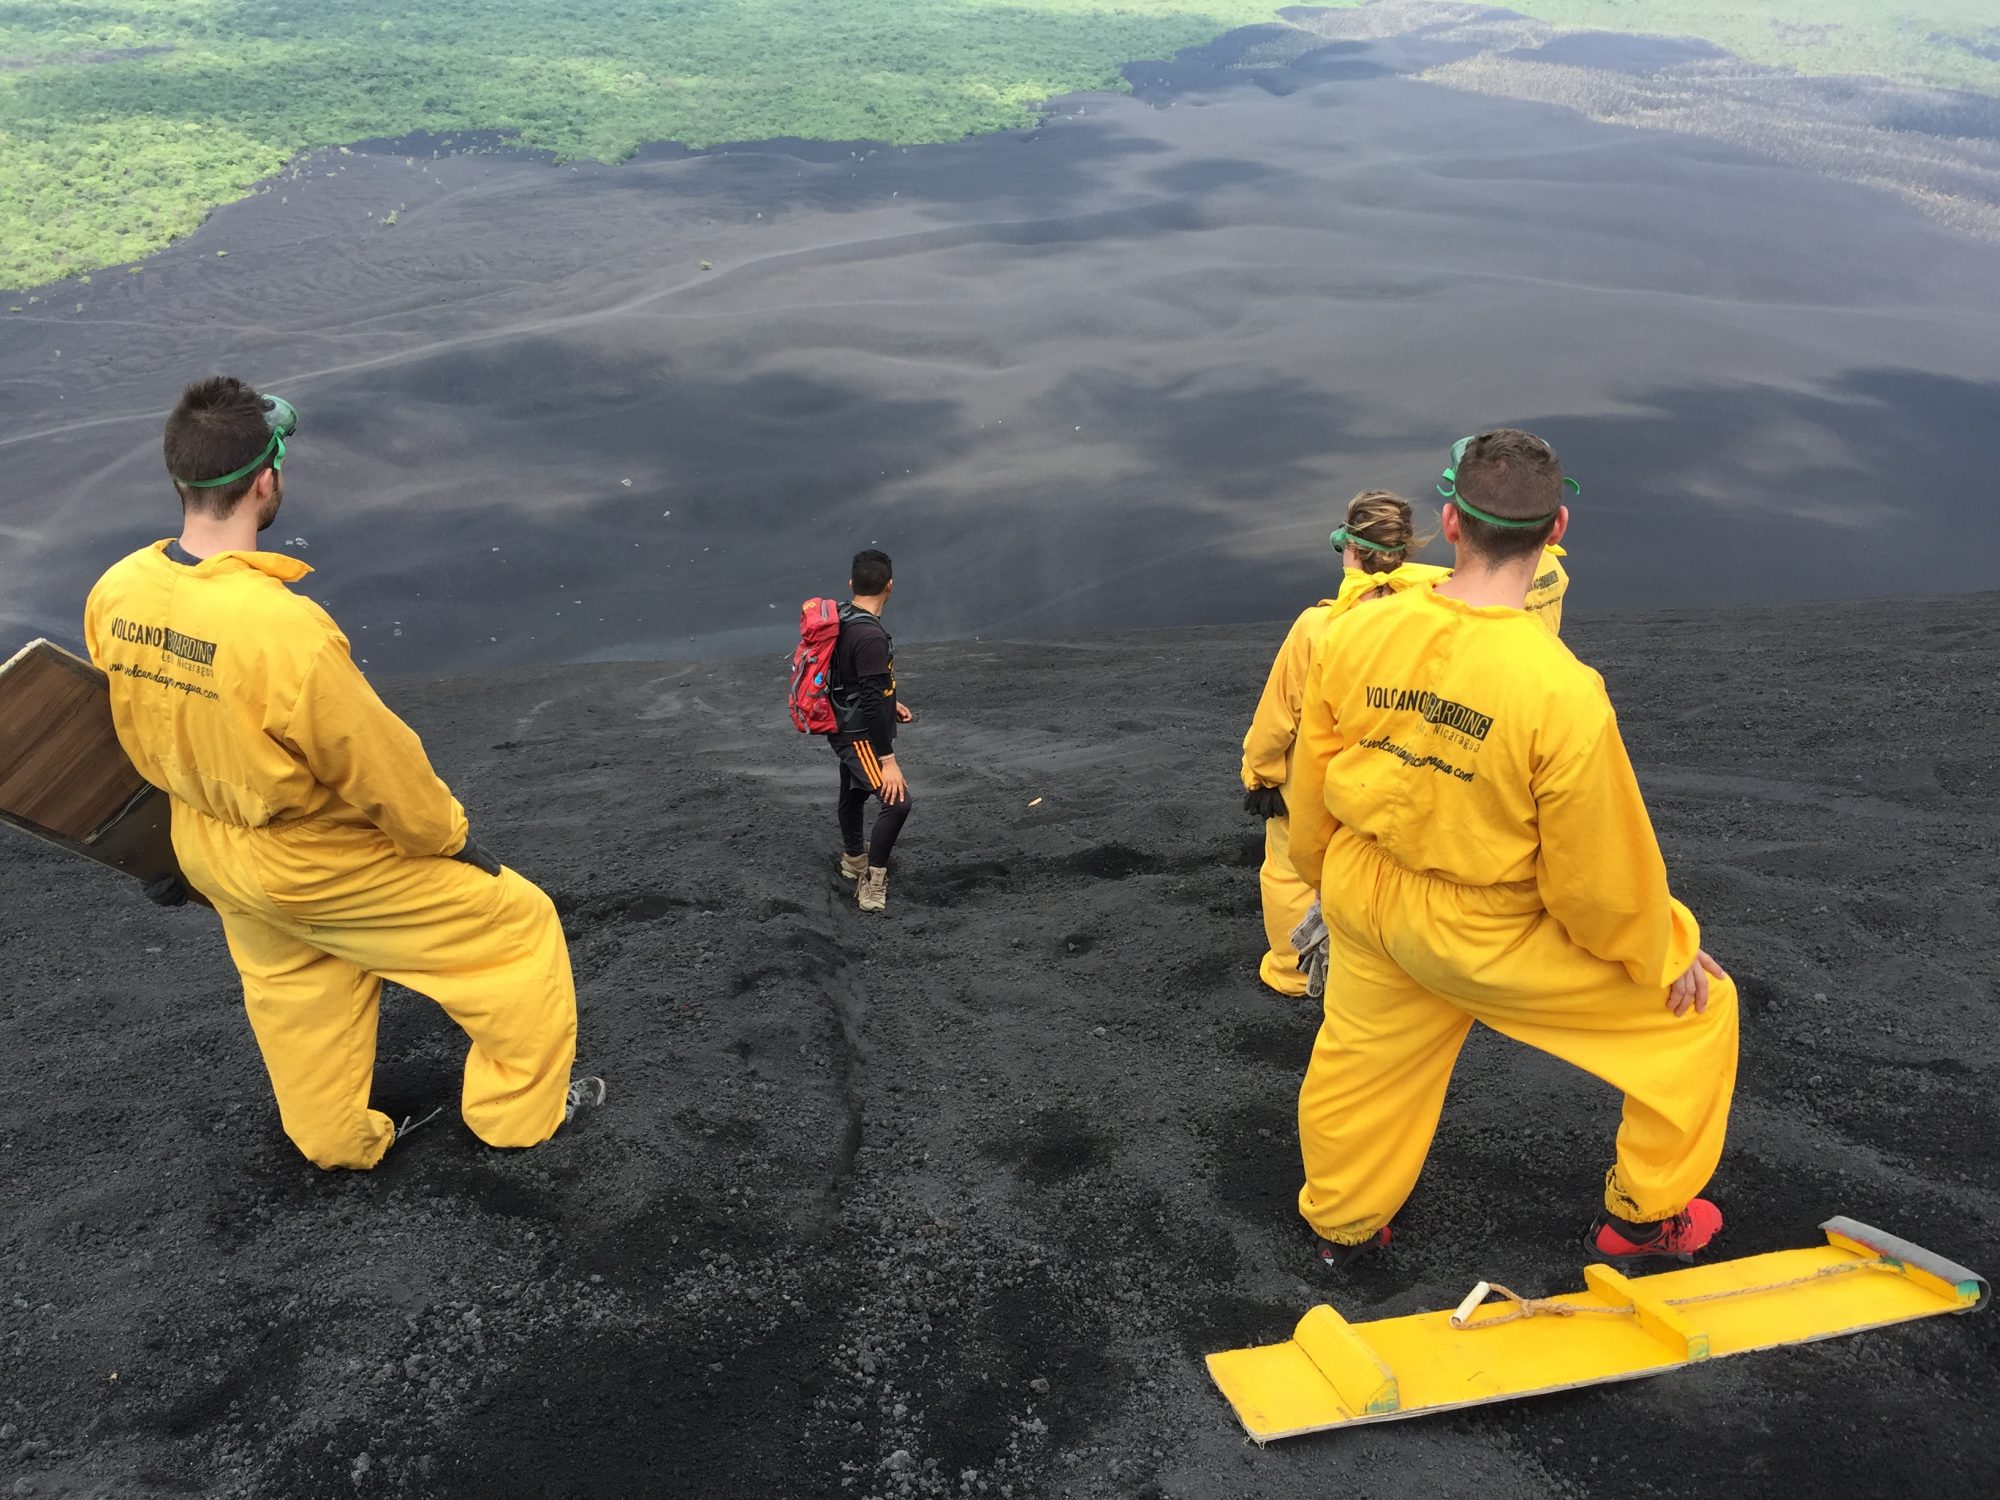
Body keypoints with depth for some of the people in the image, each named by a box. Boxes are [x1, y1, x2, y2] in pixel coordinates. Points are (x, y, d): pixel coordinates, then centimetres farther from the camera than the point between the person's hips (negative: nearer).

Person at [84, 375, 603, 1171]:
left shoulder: (114, 594, -14)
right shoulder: (285, 628, -38)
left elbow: (139, 729, 5)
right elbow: (378, 766, -25)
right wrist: (446, 837, -7)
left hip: (207, 853, 8)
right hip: (317, 865, -7)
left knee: (292, 987, 30)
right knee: (517, 925, 10)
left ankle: (336, 1141, 51)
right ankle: (520, 1110, 27)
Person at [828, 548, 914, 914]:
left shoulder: (843, 620, 2)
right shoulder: (870, 635, -27)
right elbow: (871, 703, -29)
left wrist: (891, 702, 24)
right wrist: (888, 759, -26)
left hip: (845, 729, 10)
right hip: (861, 736, -10)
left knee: (854, 794, 27)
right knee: (897, 801, -17)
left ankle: (853, 859, 49)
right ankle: (872, 883, -11)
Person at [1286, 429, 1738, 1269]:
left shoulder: (1354, 634, -14)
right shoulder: (1561, 690, -29)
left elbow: (1311, 788, 0)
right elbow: (1599, 873, -18)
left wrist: (1328, 877, 21)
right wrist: (1662, 955, 2)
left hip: (1366, 908, 5)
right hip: (1492, 939, -4)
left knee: (1360, 1060, 29)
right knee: (1698, 1007, 17)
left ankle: (1340, 1223, 52)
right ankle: (1643, 1218, 34)